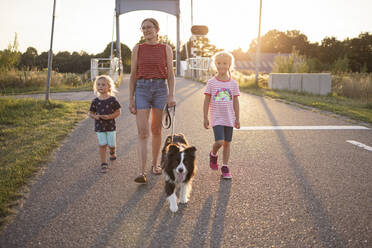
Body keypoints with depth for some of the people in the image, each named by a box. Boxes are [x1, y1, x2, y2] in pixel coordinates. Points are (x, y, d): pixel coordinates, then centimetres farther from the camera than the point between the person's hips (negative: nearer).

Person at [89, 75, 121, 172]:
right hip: (99, 127, 1)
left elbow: (118, 112, -2)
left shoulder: (112, 100, -6)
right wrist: (95, 116, -15)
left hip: (110, 126, -1)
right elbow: (90, 113, 7)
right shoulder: (95, 101, -1)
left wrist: (109, 116, -18)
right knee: (102, 144, -2)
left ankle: (112, 153, 42)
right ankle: (103, 163, 7)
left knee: (111, 144, 7)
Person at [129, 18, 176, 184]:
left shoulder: (166, 49, 6)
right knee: (142, 133, -10)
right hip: (142, 90, 0)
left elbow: (170, 74, 4)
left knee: (156, 130, 10)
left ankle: (155, 164, 28)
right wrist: (131, 99, 0)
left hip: (160, 89, 1)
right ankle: (142, 173, -13)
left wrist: (171, 95, -8)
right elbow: (133, 75, 6)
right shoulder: (137, 49, 6)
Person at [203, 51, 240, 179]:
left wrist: (237, 119, 7)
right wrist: (205, 118, -2)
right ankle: (213, 155, 18)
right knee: (219, 141, -15)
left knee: (227, 143, 7)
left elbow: (235, 102, 8)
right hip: (216, 118, -2)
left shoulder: (233, 83, 4)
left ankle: (225, 167, 19)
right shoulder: (211, 82, -1)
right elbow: (207, 101, 1)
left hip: (229, 118, 3)